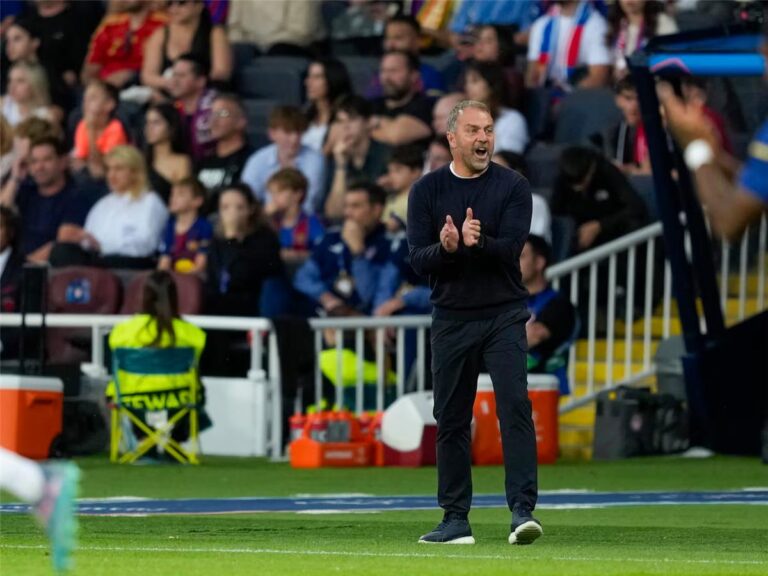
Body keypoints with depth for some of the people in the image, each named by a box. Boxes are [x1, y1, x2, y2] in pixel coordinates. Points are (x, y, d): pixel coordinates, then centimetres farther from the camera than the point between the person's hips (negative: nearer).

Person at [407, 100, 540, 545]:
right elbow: (418, 259, -3)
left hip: (504, 315, -2)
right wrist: (446, 247, -24)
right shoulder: (428, 191, 4)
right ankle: (455, 520, 14)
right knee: (451, 420, 6)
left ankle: (523, 510, -19)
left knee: (514, 406, -15)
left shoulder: (513, 187, -1)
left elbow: (511, 249, -12)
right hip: (452, 317, 2)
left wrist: (477, 242, -32)